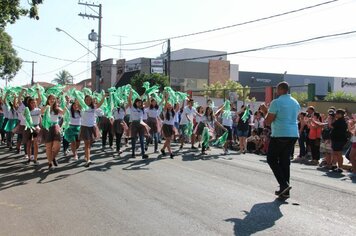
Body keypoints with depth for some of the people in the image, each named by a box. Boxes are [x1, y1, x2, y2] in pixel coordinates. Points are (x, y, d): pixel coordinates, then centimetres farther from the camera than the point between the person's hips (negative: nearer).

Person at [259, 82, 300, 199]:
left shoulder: (276, 102, -10)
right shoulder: (295, 103, 14)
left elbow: (268, 121, -11)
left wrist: (266, 111, 9)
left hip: (279, 135, -7)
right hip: (293, 135, 7)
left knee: (272, 159, 6)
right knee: (285, 161, 11)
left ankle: (284, 184, -8)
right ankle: (285, 191, 12)